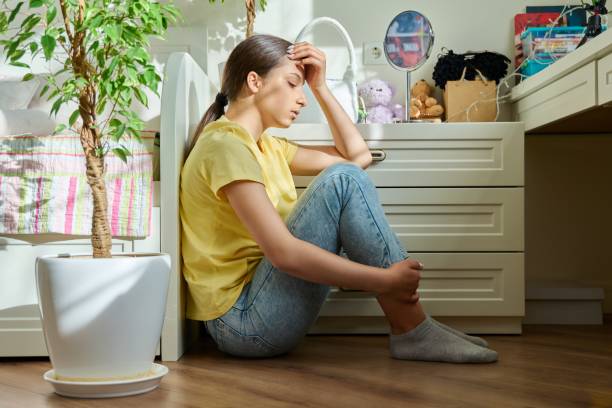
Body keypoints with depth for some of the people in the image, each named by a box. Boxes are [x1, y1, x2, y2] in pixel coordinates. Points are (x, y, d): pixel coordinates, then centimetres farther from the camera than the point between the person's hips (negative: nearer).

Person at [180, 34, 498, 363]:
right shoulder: (225, 144, -14)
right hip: (242, 321, -10)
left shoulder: (265, 146, 17)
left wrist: (320, 87, 11)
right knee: (344, 180, -18)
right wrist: (386, 280, -22)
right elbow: (283, 252, -25)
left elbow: (358, 156, 18)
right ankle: (413, 331, -14)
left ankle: (408, 327, -2)